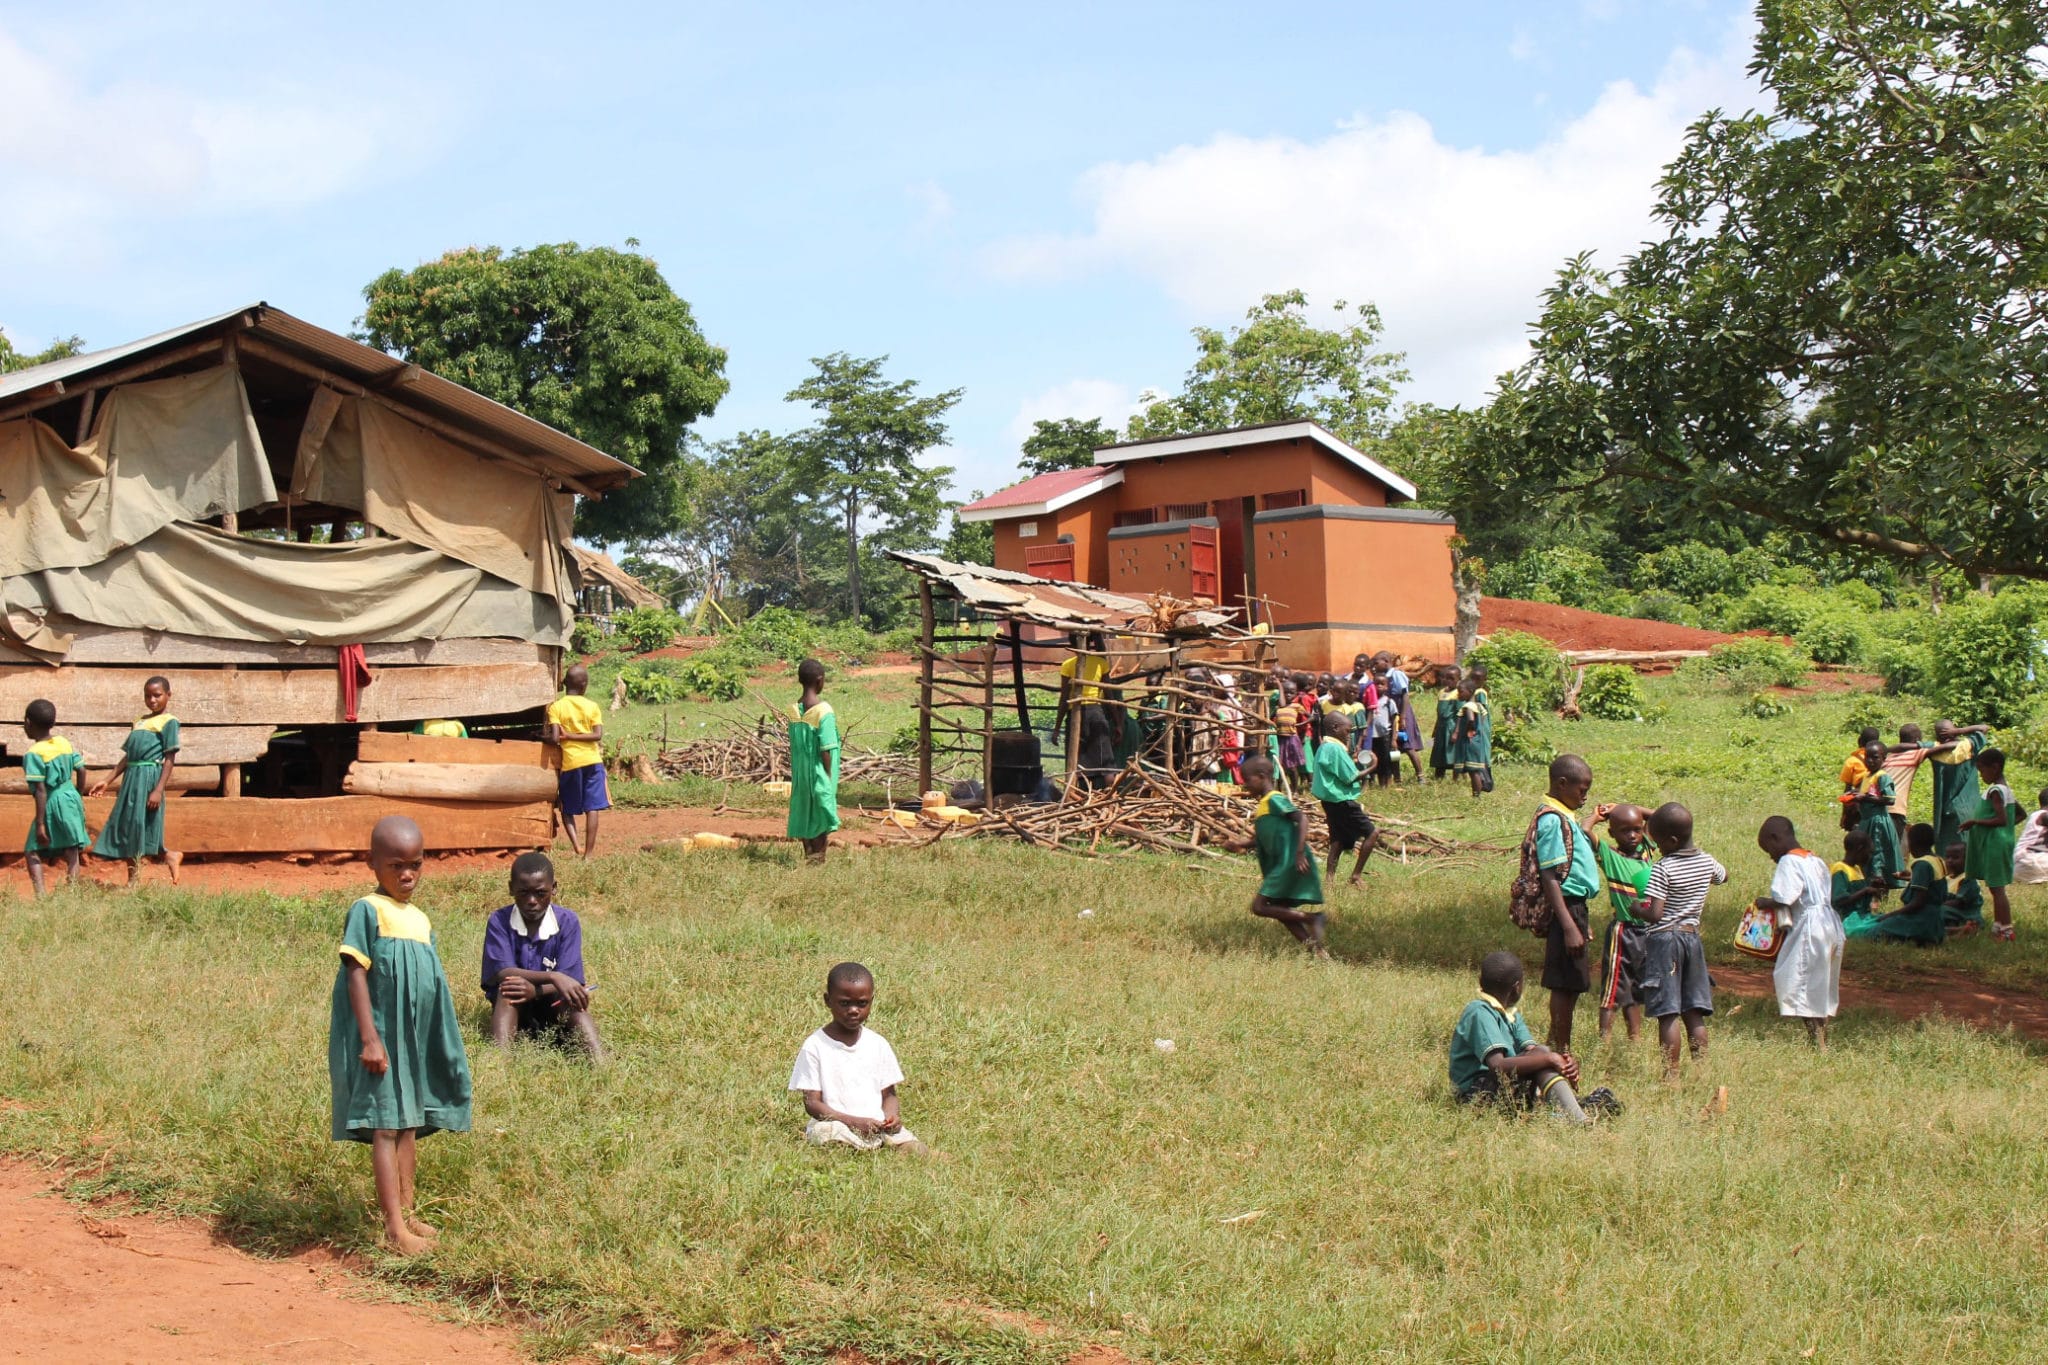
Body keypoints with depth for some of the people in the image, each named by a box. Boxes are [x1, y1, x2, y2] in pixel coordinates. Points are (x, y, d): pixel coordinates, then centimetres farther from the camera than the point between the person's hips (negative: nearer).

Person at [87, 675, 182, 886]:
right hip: (132, 777, 8)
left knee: (139, 826, -6)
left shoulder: (168, 721, -3)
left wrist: (159, 790, -17)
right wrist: (107, 780, 18)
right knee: (125, 828, 8)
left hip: (149, 776, -8)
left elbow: (169, 759, -9)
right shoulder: (140, 722, 20)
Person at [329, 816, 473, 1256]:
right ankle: (394, 1227, -8)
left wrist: (439, 1045, 20)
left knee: (410, 1124, 12)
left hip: (415, 1038, 7)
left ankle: (406, 1212, 21)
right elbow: (356, 974, -14)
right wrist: (370, 1038, -19)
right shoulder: (368, 911, -10)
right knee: (386, 1125, -7)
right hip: (381, 1036, -7)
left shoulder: (421, 920, 13)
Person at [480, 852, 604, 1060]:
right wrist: (553, 977, -36)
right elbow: (502, 973, -22)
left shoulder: (567, 921, -9)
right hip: (512, 1010, 0)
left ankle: (599, 1064, -49)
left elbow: (569, 978, -15)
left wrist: (535, 990, -36)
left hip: (554, 1011, 0)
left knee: (568, 995, -31)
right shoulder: (499, 921, -10)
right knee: (508, 988, -31)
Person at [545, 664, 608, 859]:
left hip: (570, 762, -1)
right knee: (592, 808, 1)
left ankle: (576, 845, -6)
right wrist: (572, 736, -6)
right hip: (592, 760, 1)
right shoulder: (592, 706, 1)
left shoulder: (555, 707, -5)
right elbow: (598, 735, -8)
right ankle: (588, 852, -2)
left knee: (567, 808, 13)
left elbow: (554, 738, -14)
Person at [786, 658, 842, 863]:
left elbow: (794, 744, 4)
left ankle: (809, 854, 21)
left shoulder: (794, 709, -1)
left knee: (803, 811, 13)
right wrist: (830, 778, -8)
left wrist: (795, 774, 13)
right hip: (819, 773, -5)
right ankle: (819, 859, 8)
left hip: (799, 772, 5)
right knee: (821, 813, 4)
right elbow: (826, 750, -17)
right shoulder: (824, 710, -17)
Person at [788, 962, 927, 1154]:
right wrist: (854, 1122, -19)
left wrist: (891, 1116, -9)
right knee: (825, 1134, -39)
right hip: (834, 1122, -3)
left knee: (919, 1152, -22)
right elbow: (812, 1103, -5)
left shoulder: (878, 1044, 10)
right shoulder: (815, 1046, -2)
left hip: (877, 1124, 3)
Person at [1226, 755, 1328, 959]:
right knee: (1281, 911, 11)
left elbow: (1302, 818, -20)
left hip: (1288, 864, -10)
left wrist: (1300, 852, -28)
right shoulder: (1262, 805, 18)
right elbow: (1261, 839, 26)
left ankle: (1311, 918, -12)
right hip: (1279, 866, 10)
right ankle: (1317, 949, 10)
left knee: (1259, 906, -13)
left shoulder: (1274, 800, -11)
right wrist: (1241, 844, 9)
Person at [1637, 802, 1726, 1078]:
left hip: (1663, 939, -7)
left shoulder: (1664, 868, -15)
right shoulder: (1707, 862, 5)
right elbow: (1723, 876, 29)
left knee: (1667, 1014, -5)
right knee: (1694, 1013, 11)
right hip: (1692, 937, 7)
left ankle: (1671, 1074, -6)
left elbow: (1655, 914, -20)